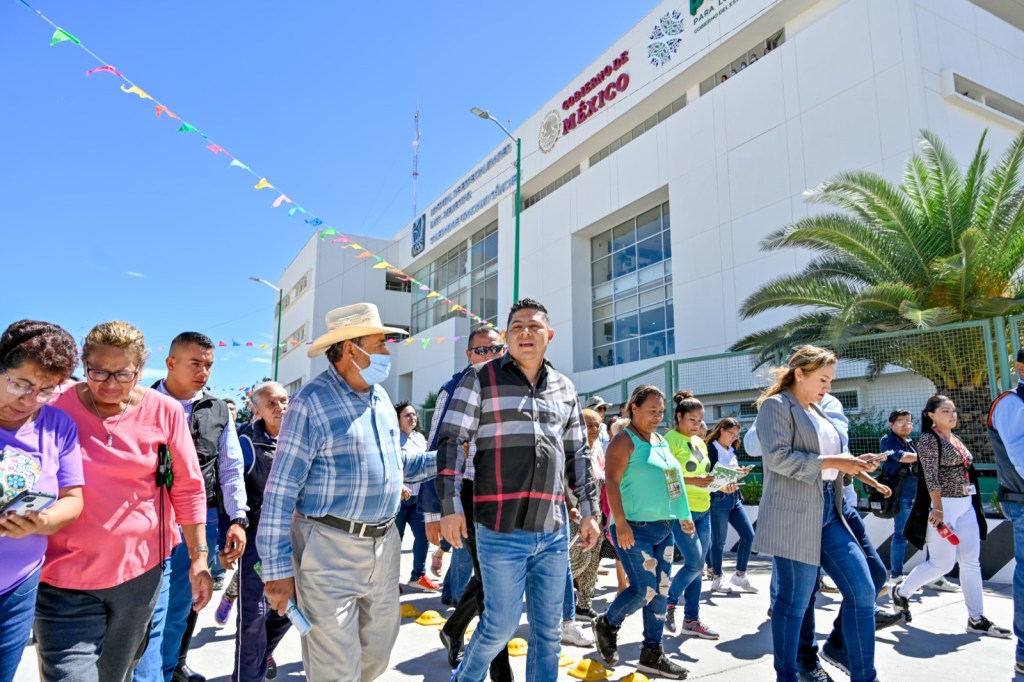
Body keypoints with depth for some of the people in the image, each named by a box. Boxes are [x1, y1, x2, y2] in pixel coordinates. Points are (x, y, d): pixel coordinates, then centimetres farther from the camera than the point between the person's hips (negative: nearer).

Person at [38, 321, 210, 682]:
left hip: (140, 570, 2)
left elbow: (188, 489, -1)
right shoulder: (56, 409, -8)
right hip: (65, 576, -1)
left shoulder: (165, 412, -6)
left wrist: (199, 557, -1)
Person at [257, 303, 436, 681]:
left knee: (378, 649, 22)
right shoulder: (311, 401, -15)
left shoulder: (380, 397, 8)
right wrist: (277, 568, -16)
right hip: (330, 549, -7)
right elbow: (281, 490, -15)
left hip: (384, 543, 7)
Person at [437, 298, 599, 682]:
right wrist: (450, 506, -12)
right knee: (502, 623, 5)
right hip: (501, 530, -4)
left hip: (553, 531, 4)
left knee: (548, 628, 13)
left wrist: (589, 510, 15)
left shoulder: (564, 389, 12)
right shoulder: (481, 380, -2)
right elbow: (450, 442, -5)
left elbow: (578, 454, 18)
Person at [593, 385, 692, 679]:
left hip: (664, 527, 8)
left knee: (660, 592, 9)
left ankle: (652, 655, 20)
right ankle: (607, 624, 18)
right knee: (644, 590, -8)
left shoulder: (662, 442, 15)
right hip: (635, 528, -8)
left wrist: (683, 516, 20)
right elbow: (611, 482, -18)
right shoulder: (625, 441, -10)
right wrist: (621, 522, -25)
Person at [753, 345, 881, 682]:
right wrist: (831, 462, -18)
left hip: (829, 512, 8)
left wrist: (850, 464, 6)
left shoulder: (818, 411, 18)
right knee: (795, 601, 1)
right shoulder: (776, 405, -7)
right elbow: (778, 457, -19)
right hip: (794, 517, -8)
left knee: (863, 590, 4)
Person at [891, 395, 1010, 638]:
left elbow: (966, 473, 18)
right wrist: (938, 509, -21)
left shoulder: (956, 440, 14)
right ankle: (901, 591, 15)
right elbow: (931, 477, -17)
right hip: (943, 506, -8)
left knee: (971, 562, 6)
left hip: (966, 506, 8)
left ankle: (976, 619, 12)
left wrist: (973, 504, 16)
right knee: (942, 563, -3)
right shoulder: (929, 439, -11)